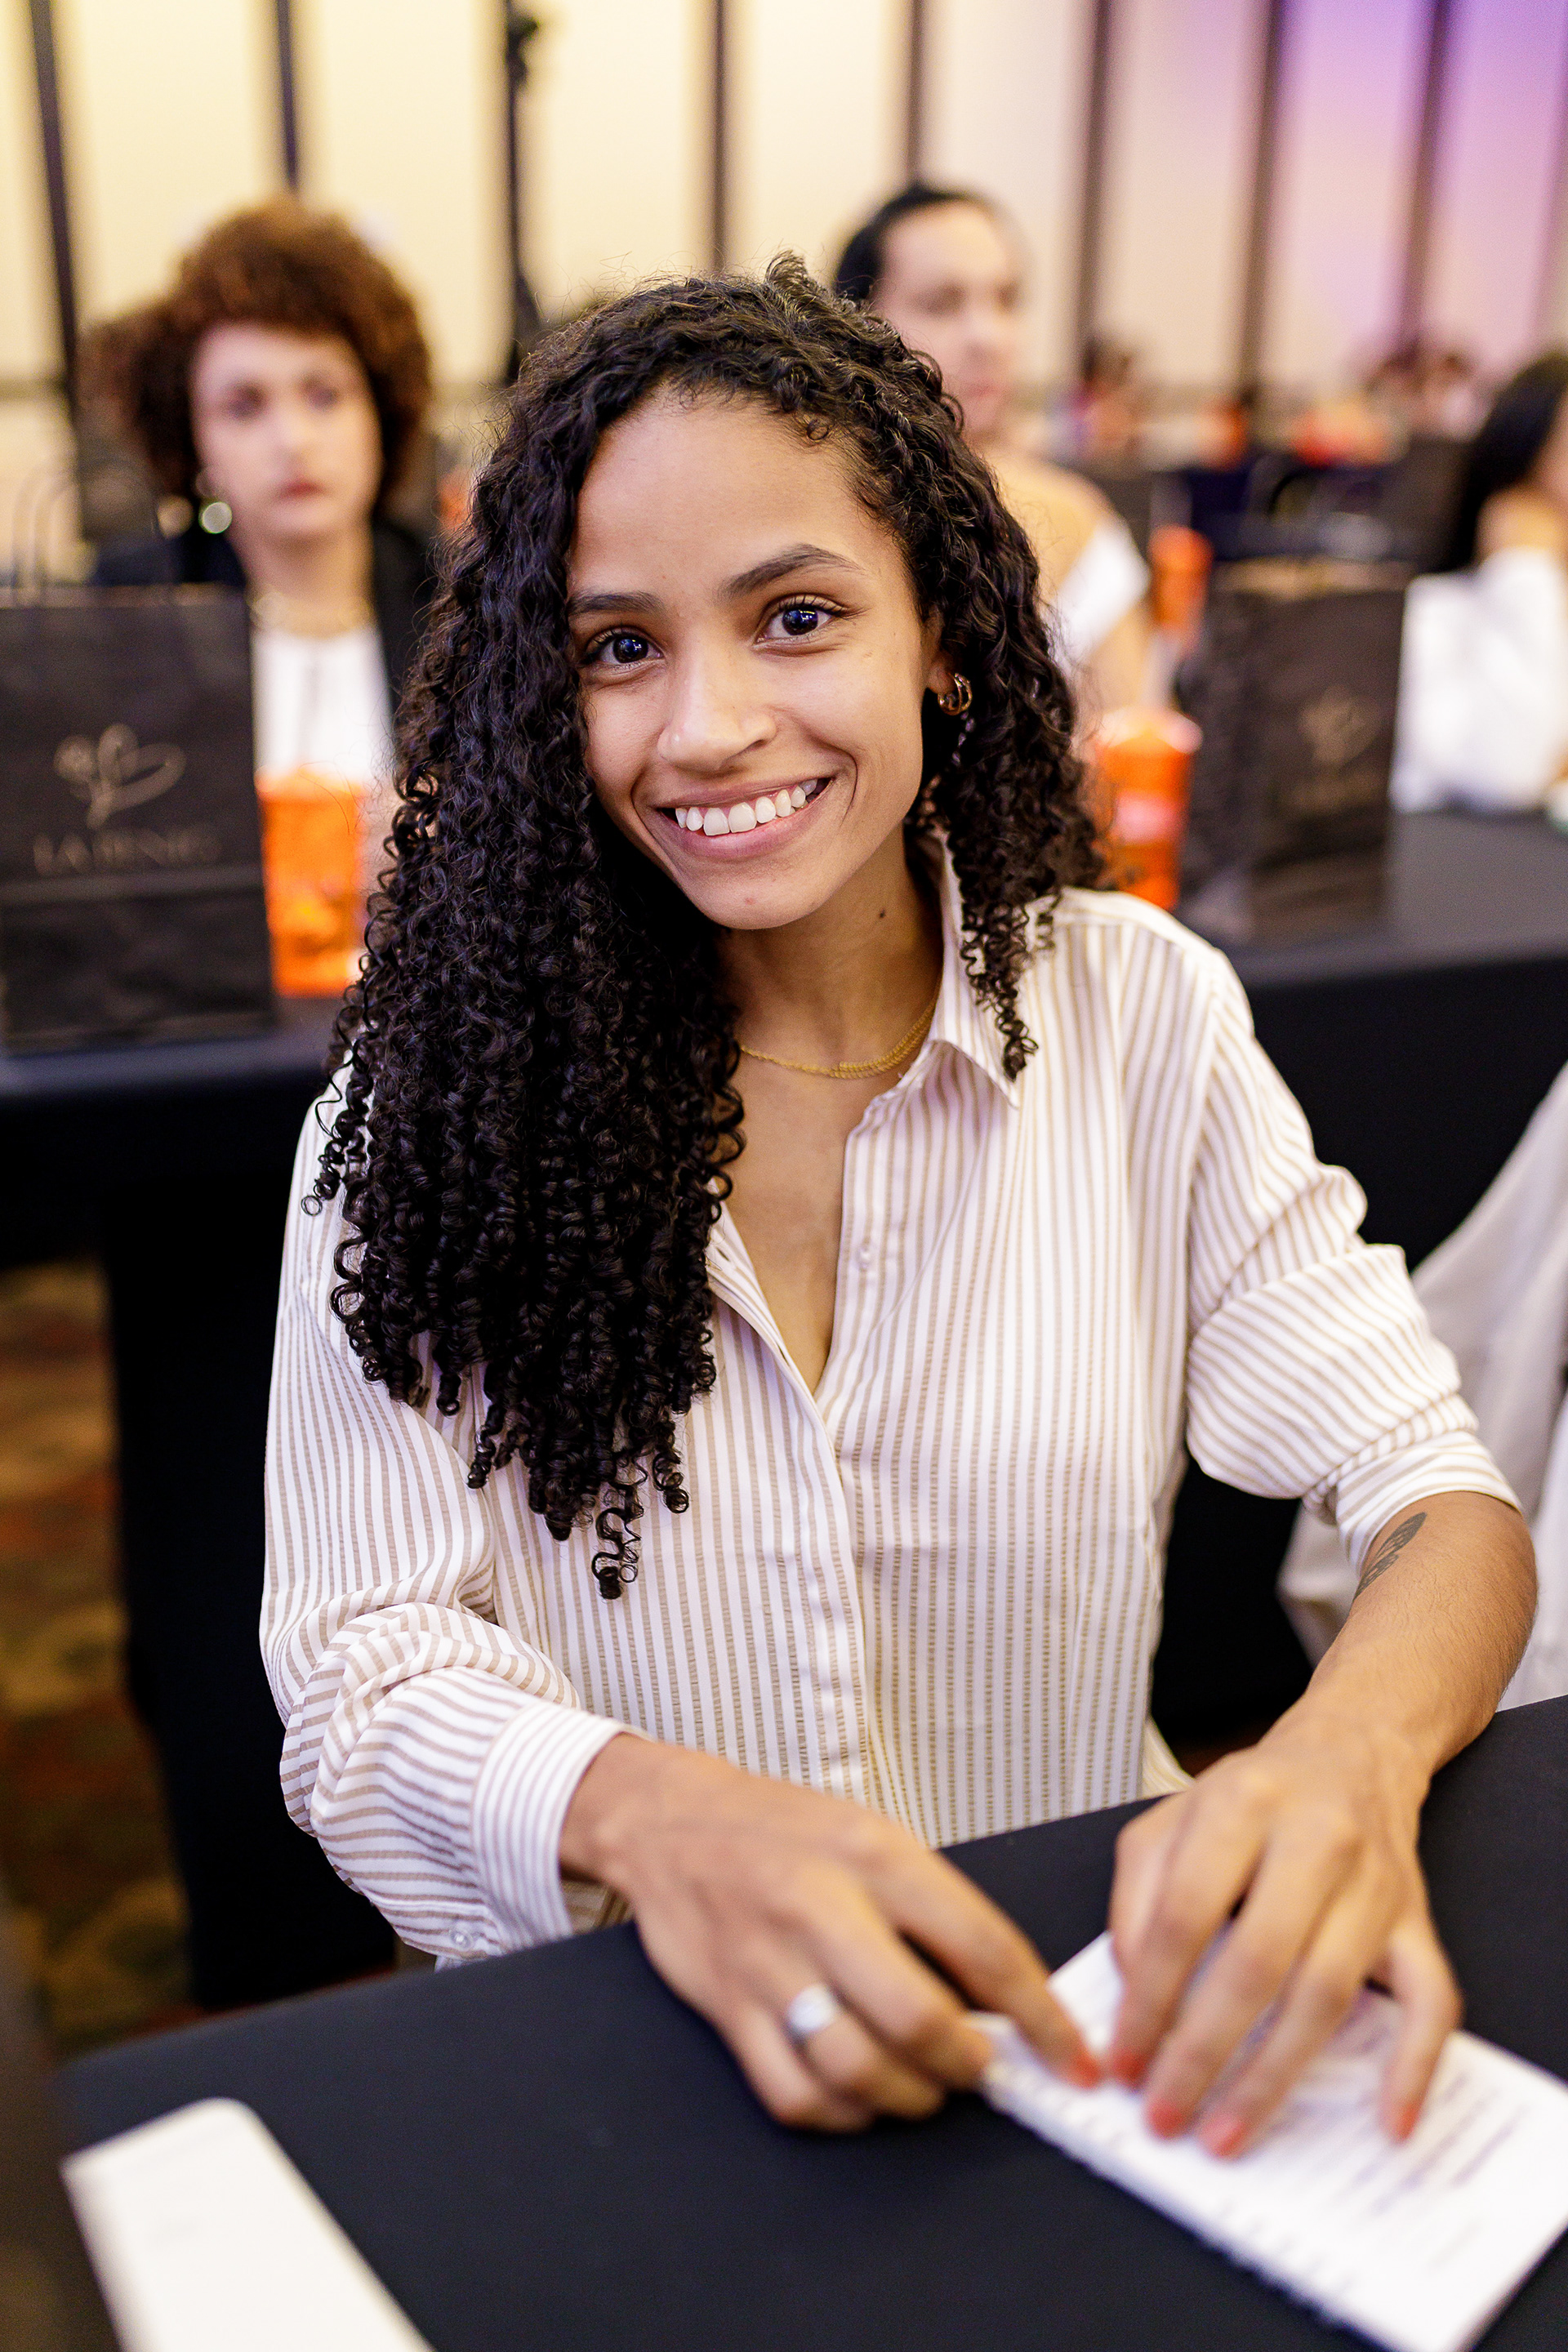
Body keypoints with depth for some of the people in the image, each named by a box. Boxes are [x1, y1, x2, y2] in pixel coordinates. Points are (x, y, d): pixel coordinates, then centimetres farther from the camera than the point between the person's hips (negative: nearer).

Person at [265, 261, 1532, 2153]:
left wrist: (1348, 1753, -28)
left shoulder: (1145, 1020, -5)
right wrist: (643, 1813, -32)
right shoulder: (441, 1082, -7)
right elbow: (364, 1672, -10)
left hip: (1078, 2004, 2)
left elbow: (1442, 1503, -5)